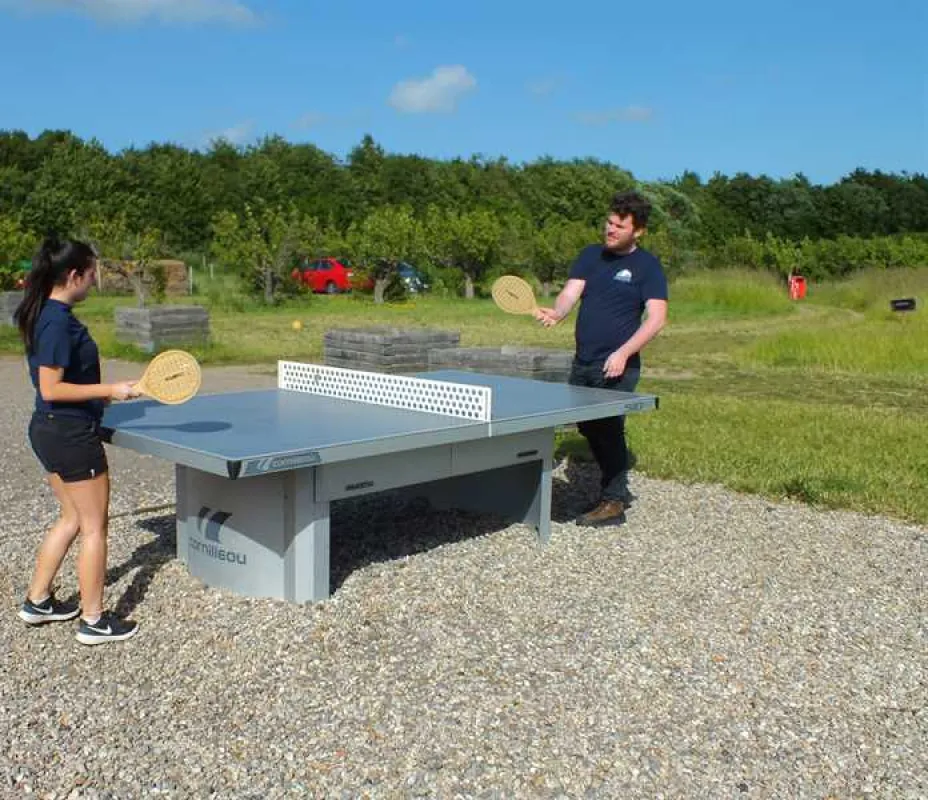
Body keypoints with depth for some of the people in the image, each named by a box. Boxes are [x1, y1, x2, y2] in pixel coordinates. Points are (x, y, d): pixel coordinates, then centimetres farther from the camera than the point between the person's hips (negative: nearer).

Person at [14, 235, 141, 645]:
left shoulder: (42, 315, 9)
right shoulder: (59, 322, -21)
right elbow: (51, 389, -24)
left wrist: (98, 394, 22)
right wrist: (109, 390, -20)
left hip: (49, 429, 10)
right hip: (71, 432, -10)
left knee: (72, 518, 22)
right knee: (94, 526, 2)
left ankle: (37, 601, 32)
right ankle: (93, 620, 12)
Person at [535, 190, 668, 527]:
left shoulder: (647, 266, -5)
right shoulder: (590, 255, 10)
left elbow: (656, 318, -12)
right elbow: (571, 292, 0)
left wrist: (624, 352, -23)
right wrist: (556, 312, -24)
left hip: (617, 367, -6)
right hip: (582, 362, 7)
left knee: (608, 430, -7)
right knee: (587, 427, 15)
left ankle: (613, 503, 6)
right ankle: (618, 489, 32)